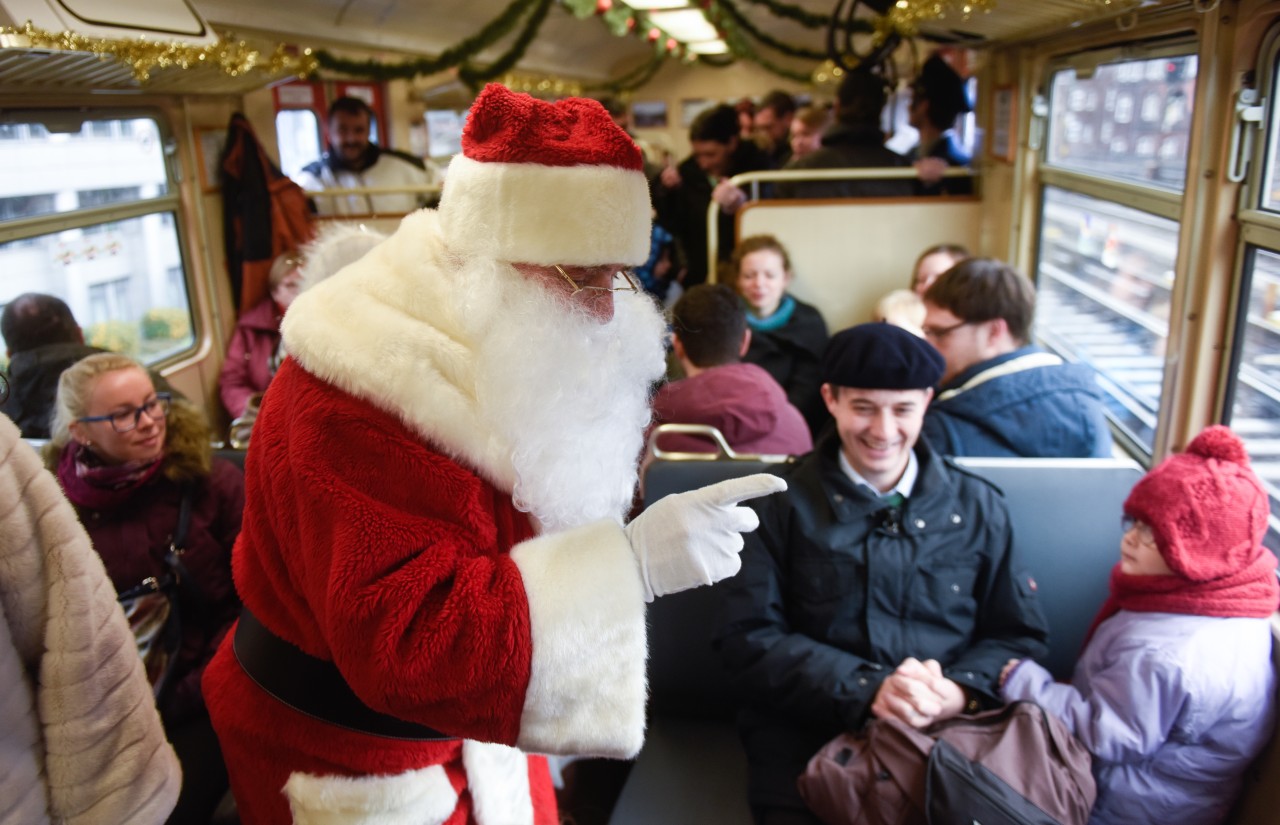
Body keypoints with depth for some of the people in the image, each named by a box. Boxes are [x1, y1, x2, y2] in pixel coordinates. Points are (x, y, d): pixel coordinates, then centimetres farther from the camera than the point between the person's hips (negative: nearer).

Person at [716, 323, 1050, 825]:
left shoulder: (977, 506, 10)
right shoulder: (782, 504, 3)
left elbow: (1019, 635, 11)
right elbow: (748, 638, -2)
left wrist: (961, 691, -10)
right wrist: (866, 690, -15)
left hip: (951, 734, 3)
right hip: (807, 736, -2)